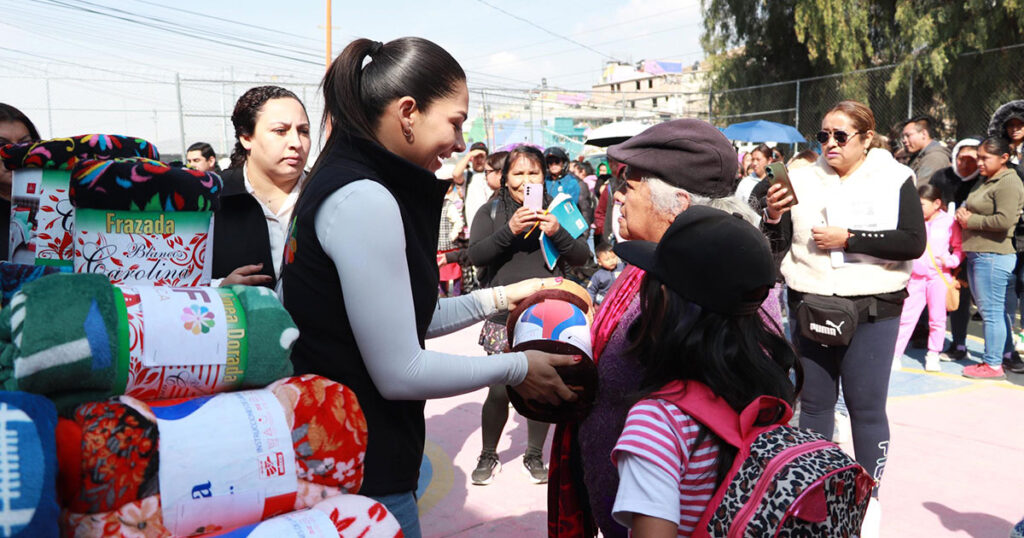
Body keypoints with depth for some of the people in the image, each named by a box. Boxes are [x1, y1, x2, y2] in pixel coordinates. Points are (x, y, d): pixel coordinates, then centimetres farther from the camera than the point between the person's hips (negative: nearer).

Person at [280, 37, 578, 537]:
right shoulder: (362, 199, -23)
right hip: (361, 477, -9)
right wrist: (518, 367, -11)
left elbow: (401, 320, 11)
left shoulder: (349, 181, 6)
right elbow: (400, 373, -23)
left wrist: (502, 297, 9)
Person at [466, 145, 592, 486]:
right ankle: (488, 456, 23)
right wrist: (509, 230, -22)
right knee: (499, 391, 0)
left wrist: (557, 232, -17)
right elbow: (476, 256, -9)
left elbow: (582, 257, 1)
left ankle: (534, 455, 29)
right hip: (505, 318, -1)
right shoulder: (490, 212, 3)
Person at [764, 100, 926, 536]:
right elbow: (778, 246, 5)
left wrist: (848, 239, -17)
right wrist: (773, 217, -14)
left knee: (866, 405, 2)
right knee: (814, 402, 9)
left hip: (873, 309, -2)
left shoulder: (895, 179, 0)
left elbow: (913, 242, -12)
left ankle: (869, 497, 19)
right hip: (811, 305, 2)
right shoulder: (803, 179, 6)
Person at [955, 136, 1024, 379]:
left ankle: (993, 364, 3)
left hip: (993, 255, -10)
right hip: (977, 254, 10)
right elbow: (969, 206, 28)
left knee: (991, 311, -4)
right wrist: (962, 212, 5)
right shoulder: (984, 181, 18)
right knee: (995, 310, 16)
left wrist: (971, 220, -12)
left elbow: (1004, 220, -22)